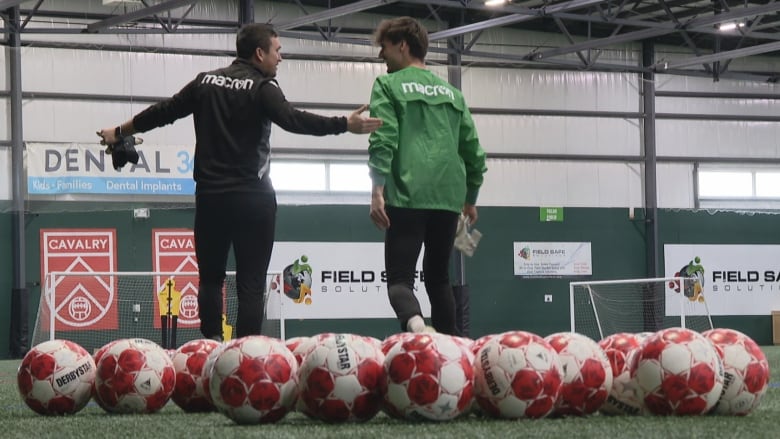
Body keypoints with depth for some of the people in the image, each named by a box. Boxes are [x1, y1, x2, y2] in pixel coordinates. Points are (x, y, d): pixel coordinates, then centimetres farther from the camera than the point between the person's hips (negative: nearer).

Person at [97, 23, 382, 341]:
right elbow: (292, 120, -23)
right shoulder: (262, 87, -7)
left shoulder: (205, 82, 9)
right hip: (252, 197, -4)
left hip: (210, 195, 5)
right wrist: (345, 125, -28)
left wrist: (119, 132, 28)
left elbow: (163, 112, 15)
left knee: (210, 277, 15)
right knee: (251, 282, -3)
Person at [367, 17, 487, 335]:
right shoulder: (451, 92, 19)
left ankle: (415, 325, -35)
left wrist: (377, 191, -11)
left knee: (400, 277, -6)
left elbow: (382, 140, -9)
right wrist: (471, 198, 26)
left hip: (407, 197, -5)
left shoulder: (389, 85, 4)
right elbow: (473, 150, 17)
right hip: (448, 198, 5)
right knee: (438, 277, 17)